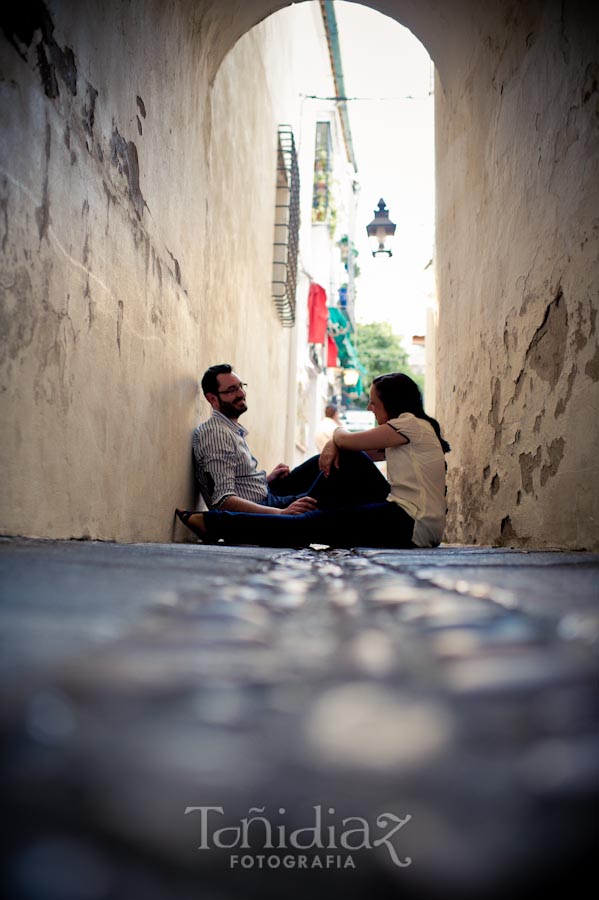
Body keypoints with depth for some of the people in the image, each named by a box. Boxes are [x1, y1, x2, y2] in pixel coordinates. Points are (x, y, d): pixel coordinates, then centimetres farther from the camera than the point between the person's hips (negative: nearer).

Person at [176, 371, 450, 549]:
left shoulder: (412, 423, -7)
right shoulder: (407, 432, 22)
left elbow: (348, 440, -5)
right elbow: (352, 448, 20)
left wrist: (338, 434, 16)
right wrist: (334, 445, 0)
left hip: (410, 526, -9)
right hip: (406, 518, 9)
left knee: (311, 525, -10)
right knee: (347, 456, 9)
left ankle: (211, 524, -8)